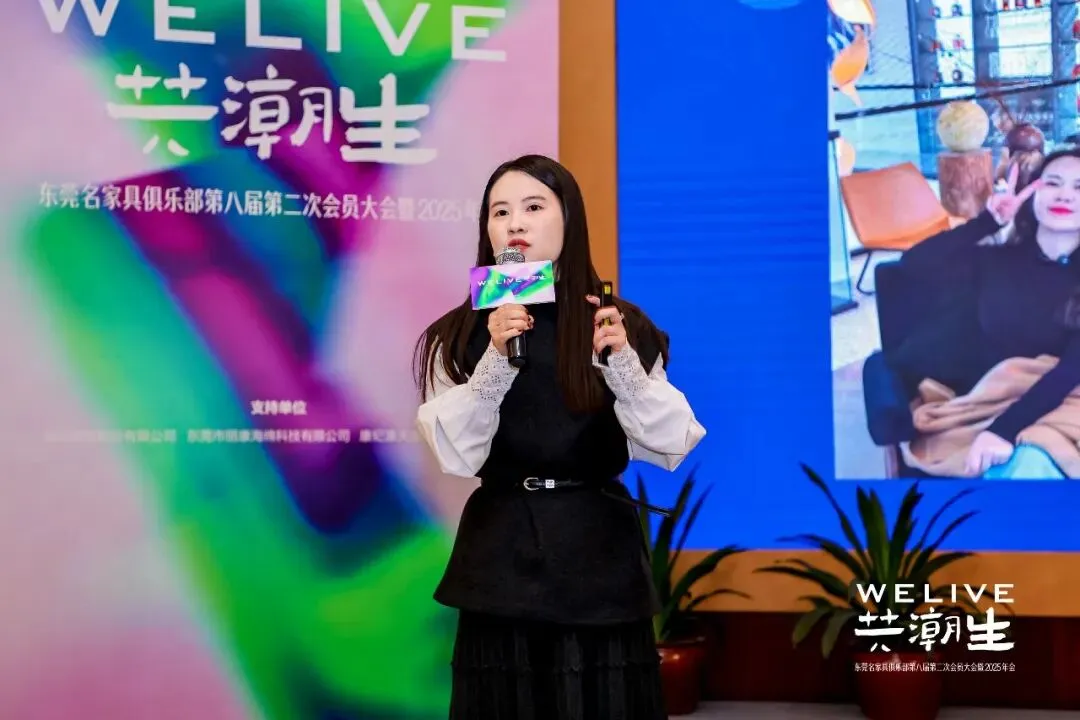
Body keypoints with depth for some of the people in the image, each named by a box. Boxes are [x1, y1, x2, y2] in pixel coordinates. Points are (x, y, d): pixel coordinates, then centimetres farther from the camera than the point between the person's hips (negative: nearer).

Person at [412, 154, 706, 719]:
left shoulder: (617, 324, 1)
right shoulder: (460, 335, 2)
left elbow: (671, 446, -4)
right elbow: (455, 456, -9)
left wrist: (623, 365, -18)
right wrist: (496, 360, -20)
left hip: (598, 554, 0)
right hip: (500, 555, 0)